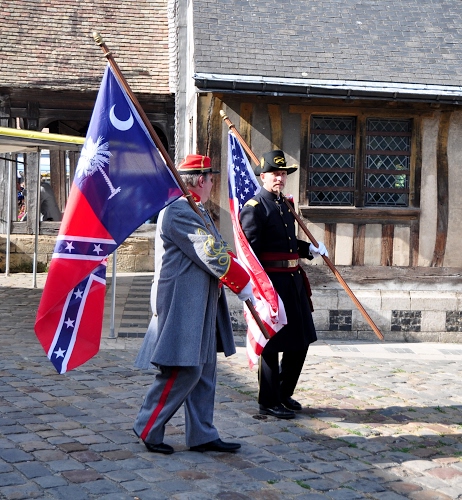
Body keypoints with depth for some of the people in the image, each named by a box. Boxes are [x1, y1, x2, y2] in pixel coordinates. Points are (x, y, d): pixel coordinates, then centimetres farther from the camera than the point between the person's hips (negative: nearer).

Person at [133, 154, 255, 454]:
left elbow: (220, 250, 17)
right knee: (183, 371, -5)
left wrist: (243, 279, 3)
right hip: (181, 305, -11)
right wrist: (243, 284, -12)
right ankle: (148, 428, 10)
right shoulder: (178, 212, -17)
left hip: (201, 306, 11)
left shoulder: (197, 212, 18)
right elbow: (212, 255, -20)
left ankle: (203, 435, 19)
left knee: (204, 372, 12)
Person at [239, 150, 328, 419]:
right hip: (272, 282, -9)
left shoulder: (285, 204, 15)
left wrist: (309, 248, 16)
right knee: (273, 343, 0)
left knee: (300, 341, 13)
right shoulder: (254, 208, -12)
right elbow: (250, 251, -17)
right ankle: (269, 402, 12)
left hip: (294, 280, 9)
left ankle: (284, 393, 28)